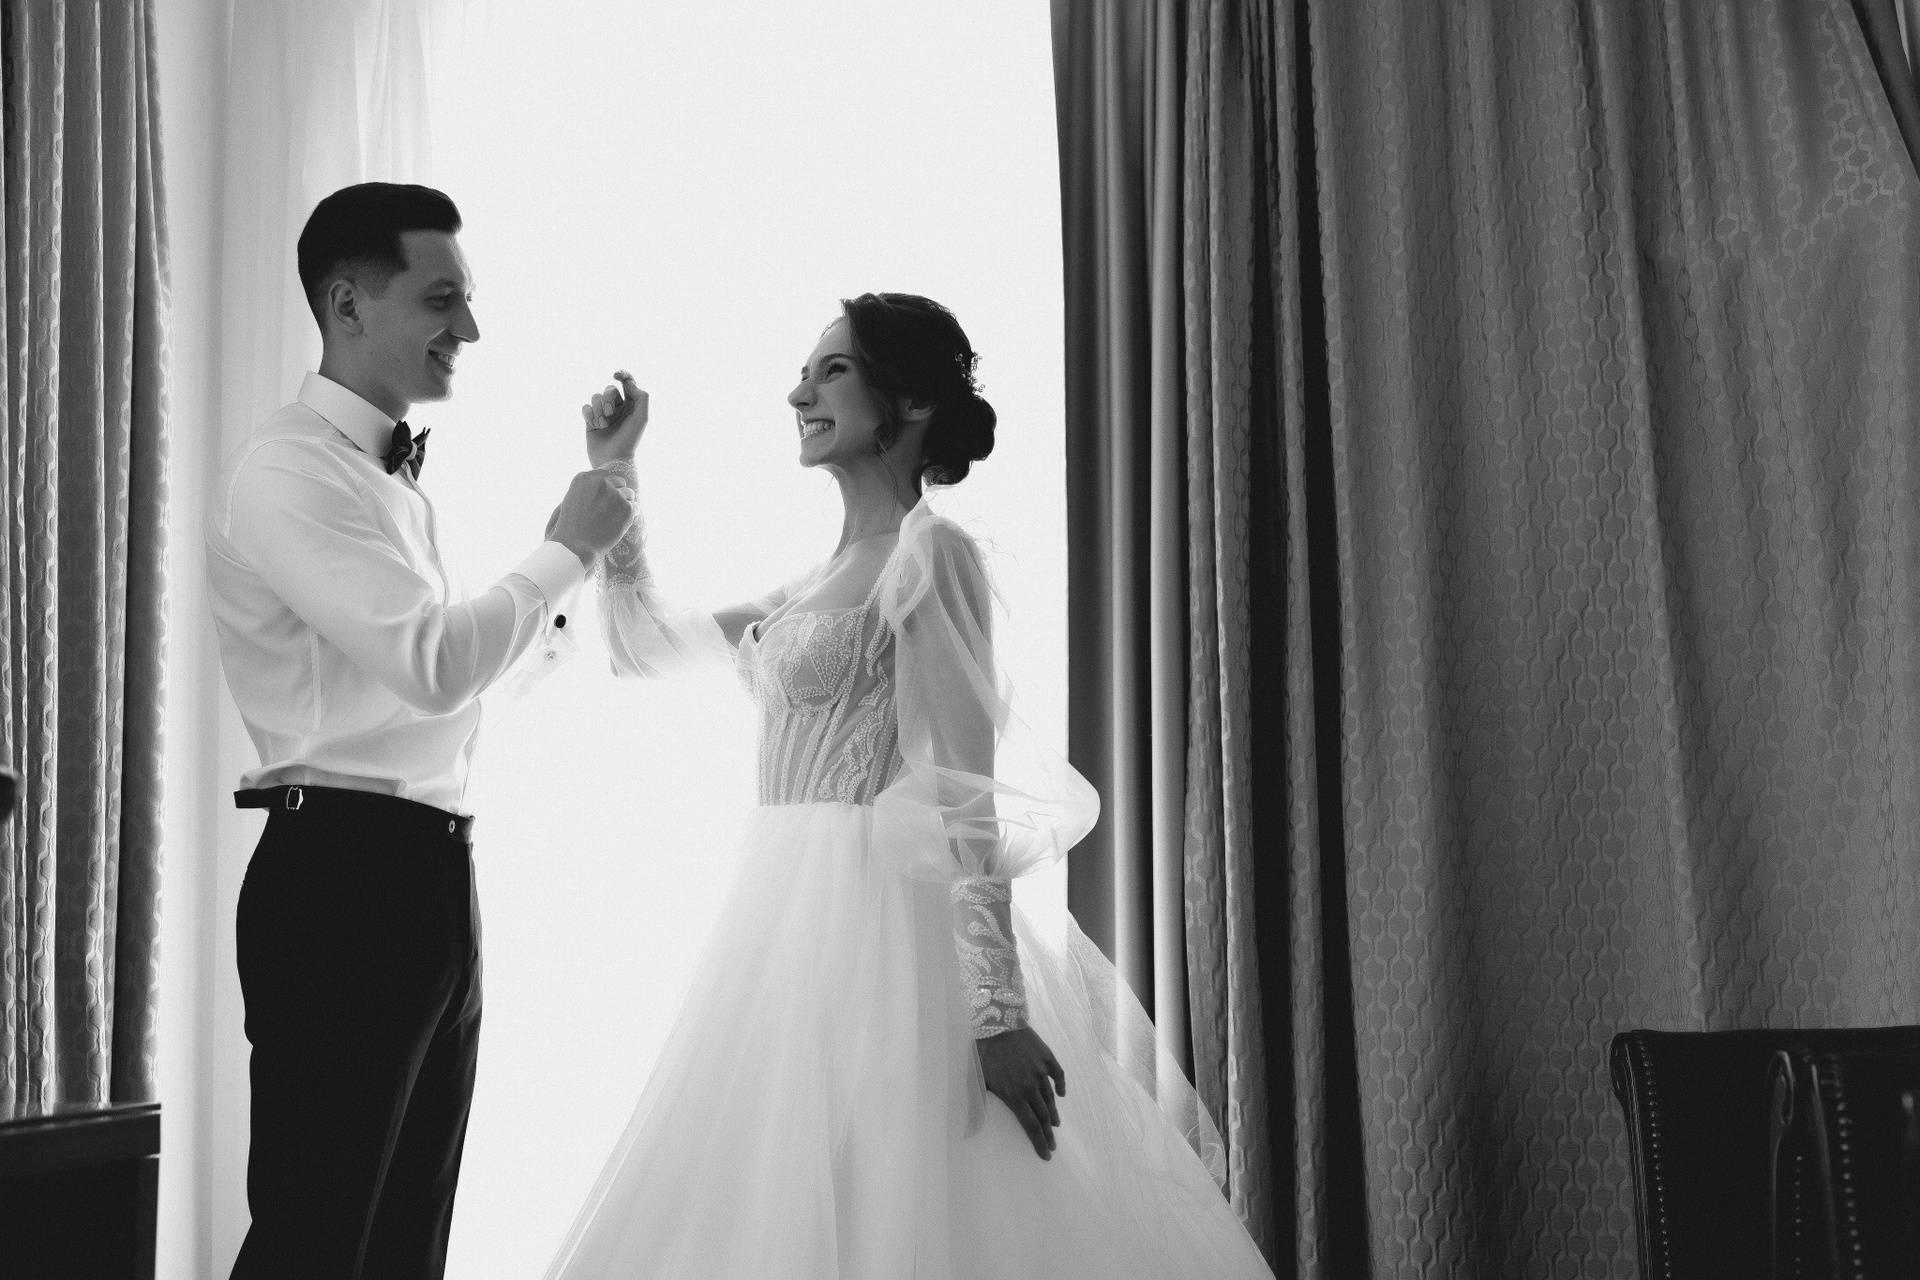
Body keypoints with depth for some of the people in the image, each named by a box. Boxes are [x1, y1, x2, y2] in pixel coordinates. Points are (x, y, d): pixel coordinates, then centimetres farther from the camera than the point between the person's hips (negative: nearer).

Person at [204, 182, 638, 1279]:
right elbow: (433, 664, -22)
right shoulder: (285, 472, -12)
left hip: (435, 876, 9)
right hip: (343, 873, -9)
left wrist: (556, 594, 9)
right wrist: (568, 550, -10)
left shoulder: (403, 479, 17)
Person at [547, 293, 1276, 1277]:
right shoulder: (820, 579, 15)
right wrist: (613, 477, 16)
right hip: (792, 929, 8)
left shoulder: (928, 553, -9)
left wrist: (997, 1006, -22)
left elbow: (967, 792, -17)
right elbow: (642, 647, 24)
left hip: (881, 934, -8)